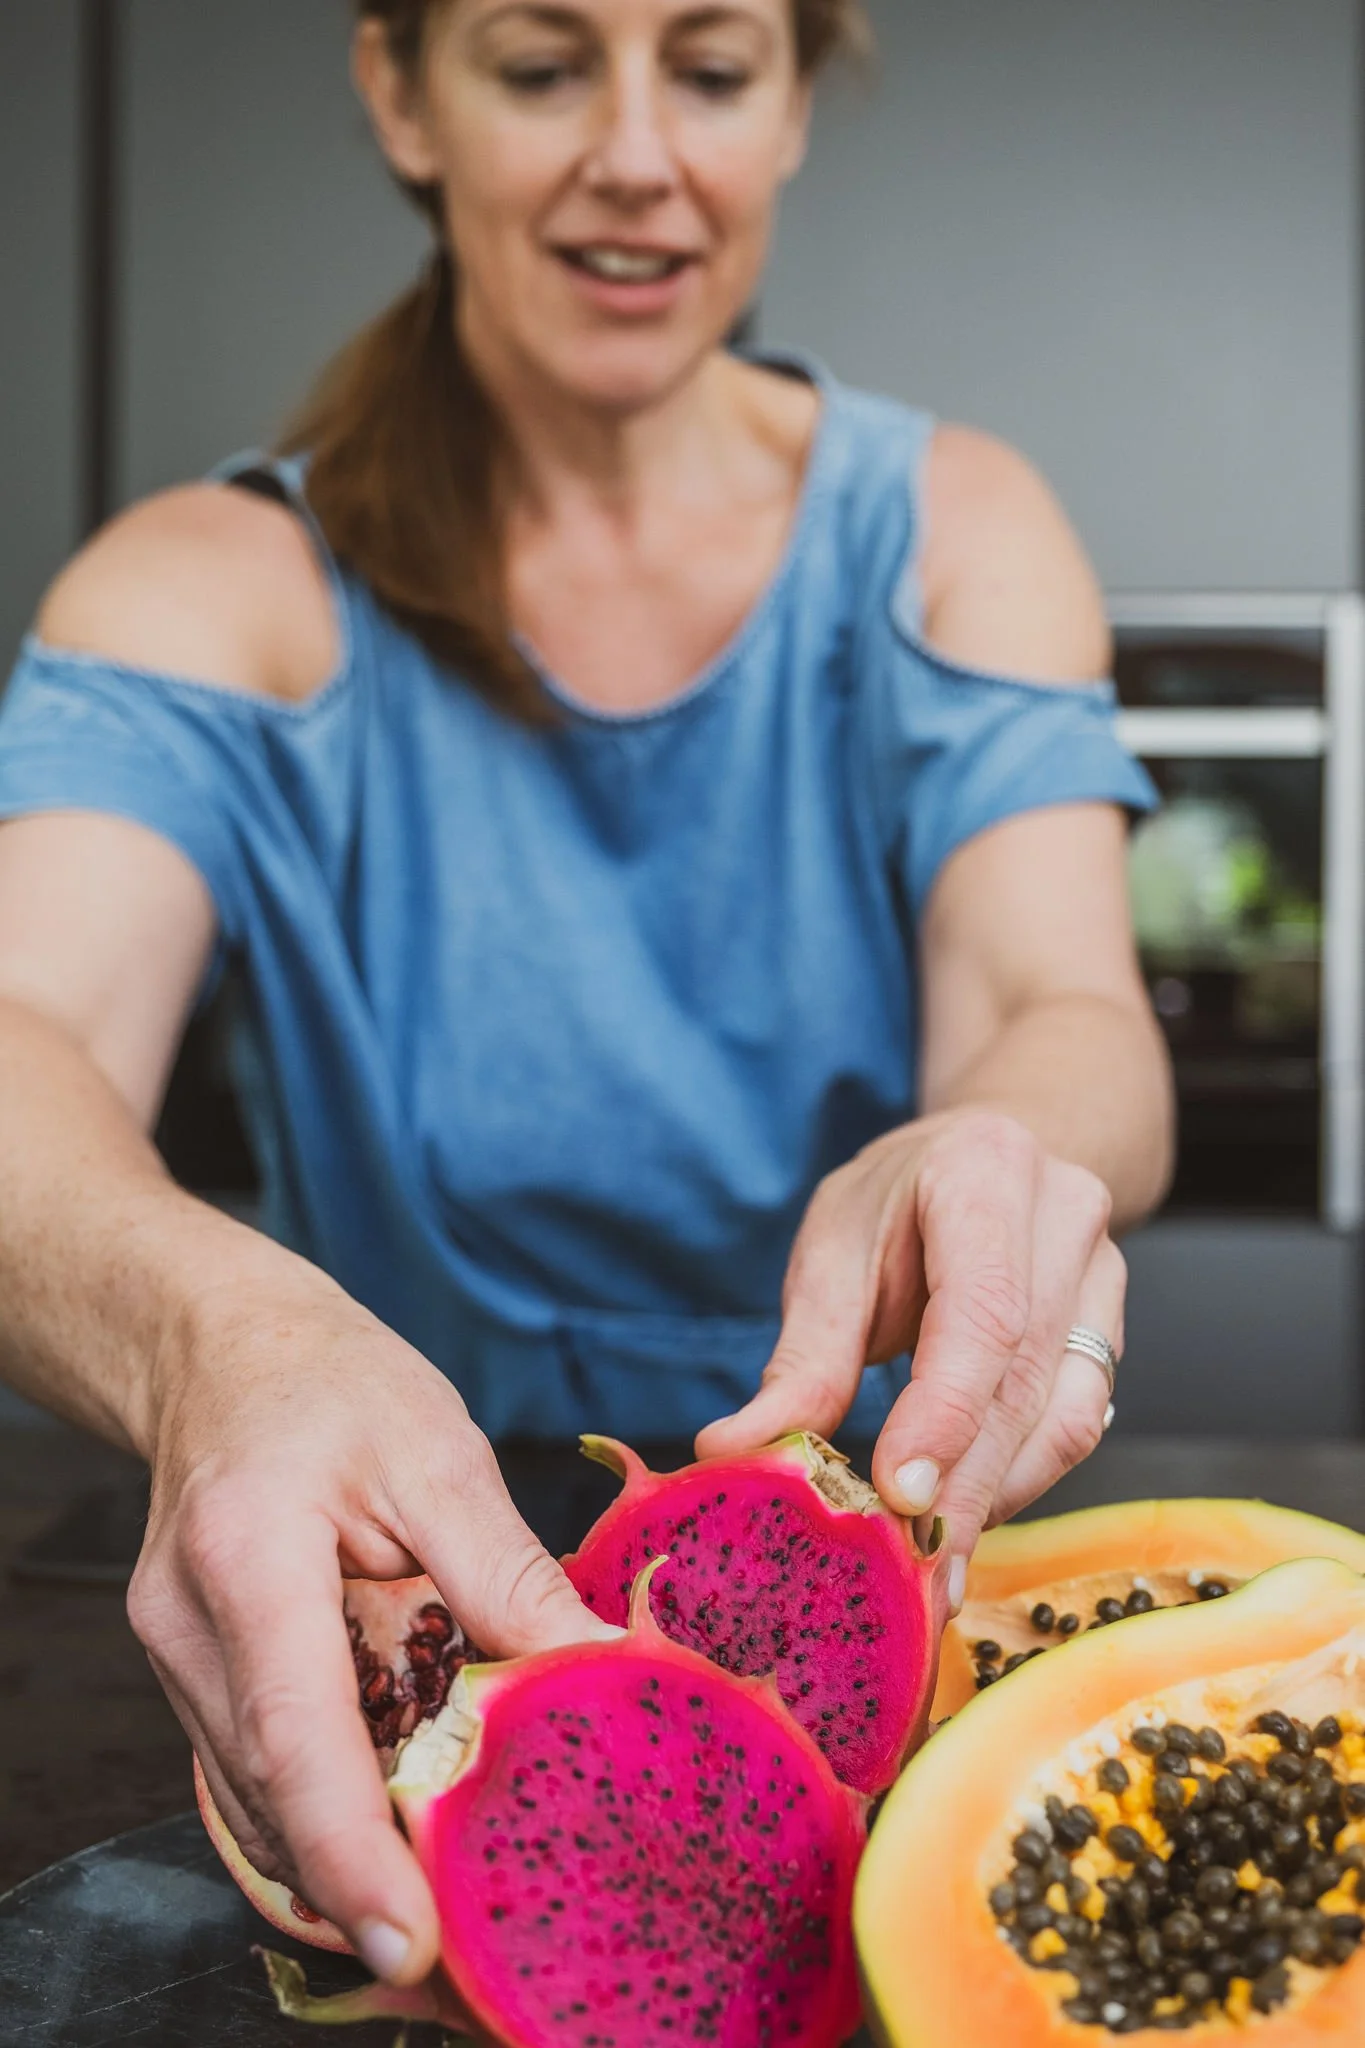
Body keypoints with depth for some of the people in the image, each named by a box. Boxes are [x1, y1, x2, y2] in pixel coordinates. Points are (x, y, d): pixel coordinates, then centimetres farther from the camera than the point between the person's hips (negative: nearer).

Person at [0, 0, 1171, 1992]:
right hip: (417, 1611, 0)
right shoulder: (218, 587, -3)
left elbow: (1069, 1012, -12)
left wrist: (996, 1156, -37)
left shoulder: (949, 528, 2)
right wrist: (205, 1324, -43)